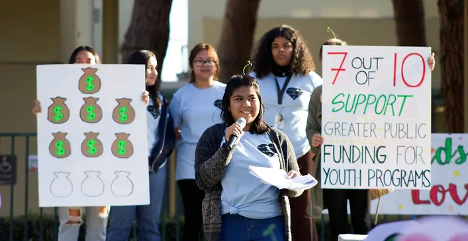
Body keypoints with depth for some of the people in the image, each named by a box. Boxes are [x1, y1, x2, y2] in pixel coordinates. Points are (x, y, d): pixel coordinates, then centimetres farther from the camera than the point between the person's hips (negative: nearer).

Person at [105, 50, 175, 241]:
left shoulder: (159, 99, 16)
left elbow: (169, 132, 13)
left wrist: (161, 155, -1)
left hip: (156, 168, 6)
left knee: (150, 224, 9)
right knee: (121, 224, -5)